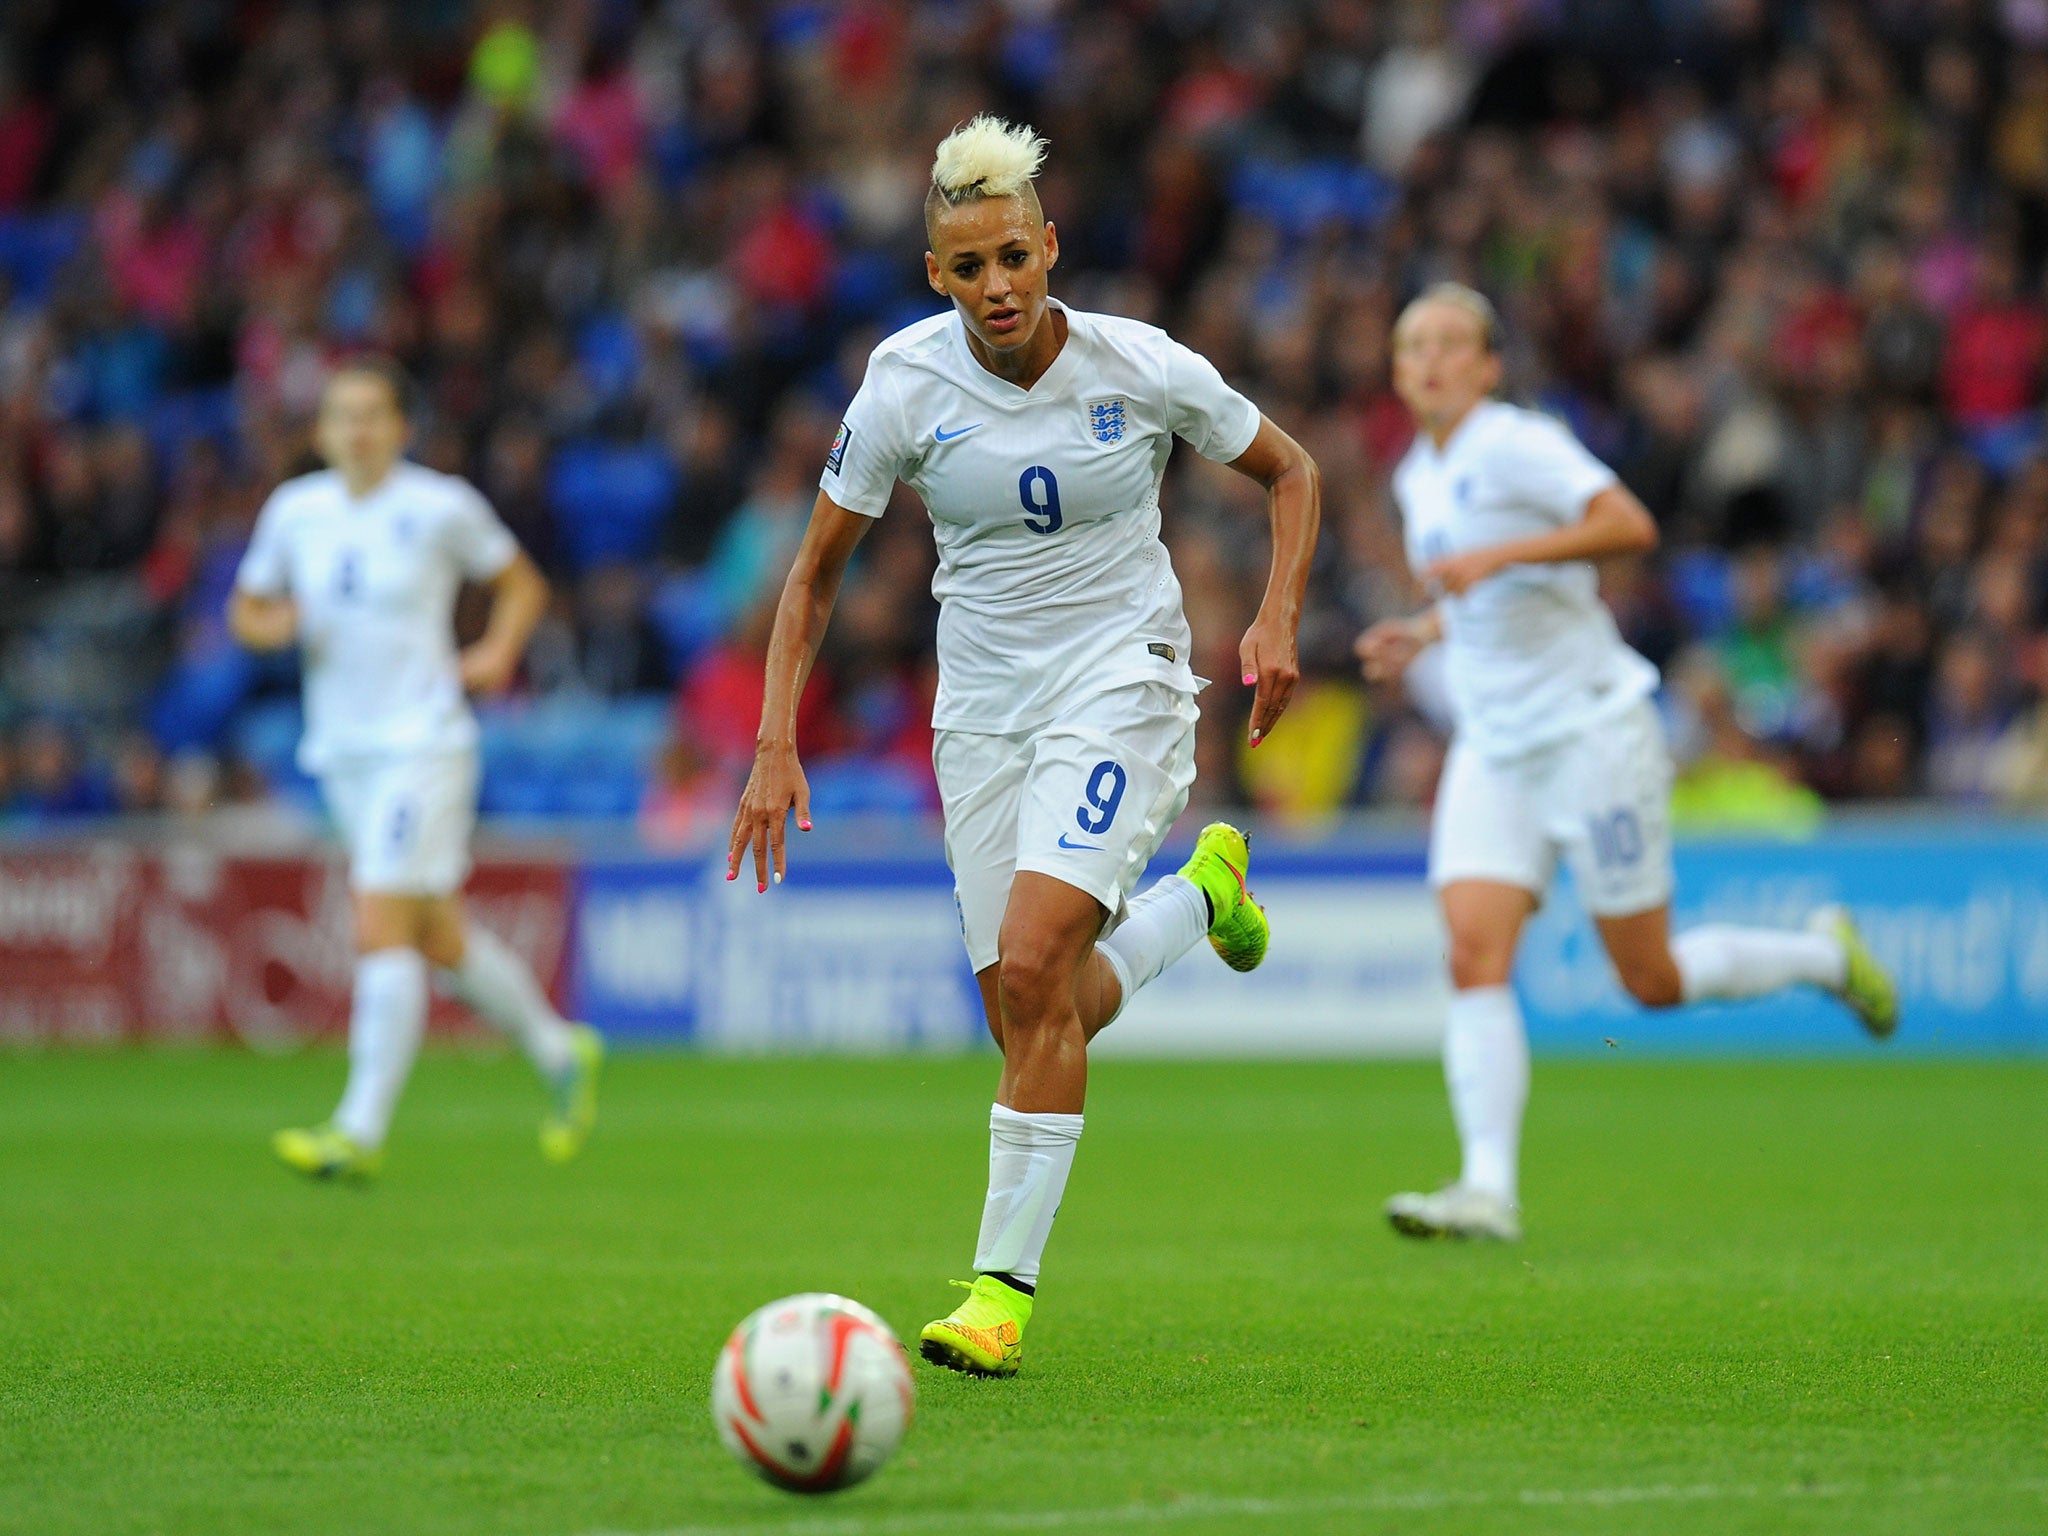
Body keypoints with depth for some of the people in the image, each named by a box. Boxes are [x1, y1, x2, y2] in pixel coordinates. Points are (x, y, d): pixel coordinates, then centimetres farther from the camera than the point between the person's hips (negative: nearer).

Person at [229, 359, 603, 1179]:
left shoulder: (442, 508, -5)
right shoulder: (294, 511, 5)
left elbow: (521, 583, 9)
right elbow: (247, 607, 16)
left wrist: (497, 651, -8)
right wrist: (271, 624, -7)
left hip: (422, 741, -5)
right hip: (341, 750, 5)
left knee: (383, 933, -15)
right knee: (441, 941, 12)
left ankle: (361, 1131, -17)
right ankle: (558, 1051, 34)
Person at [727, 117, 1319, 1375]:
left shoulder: (1141, 367, -13)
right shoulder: (905, 389, -10)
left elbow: (1291, 472, 4)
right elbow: (818, 571, -1)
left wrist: (1279, 620, -11)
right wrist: (777, 744, -9)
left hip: (1121, 681, -3)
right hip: (983, 698, 3)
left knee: (1032, 965, -21)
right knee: (1046, 1015, 4)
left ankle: (1005, 1283, -14)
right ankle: (1199, 893, 37)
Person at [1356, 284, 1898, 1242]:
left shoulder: (1515, 444, -12)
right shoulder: (1418, 477, 13)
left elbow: (1630, 525, -27)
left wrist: (1497, 557, -31)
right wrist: (1424, 634, 13)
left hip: (1592, 730, -7)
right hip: (1493, 751, 7)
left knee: (1654, 982, 0)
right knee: (1474, 956, -13)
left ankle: (1827, 957, 26)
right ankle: (1489, 1190, -19)